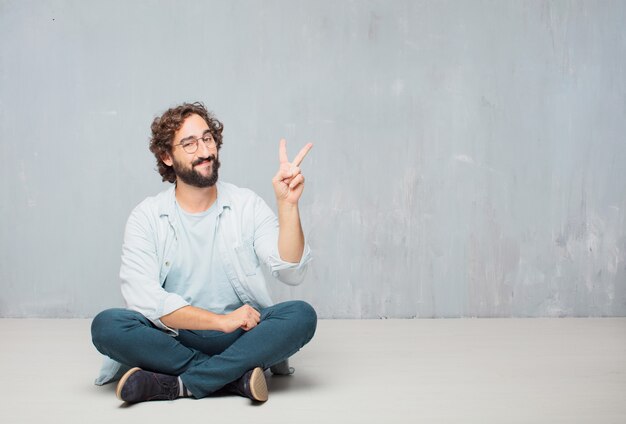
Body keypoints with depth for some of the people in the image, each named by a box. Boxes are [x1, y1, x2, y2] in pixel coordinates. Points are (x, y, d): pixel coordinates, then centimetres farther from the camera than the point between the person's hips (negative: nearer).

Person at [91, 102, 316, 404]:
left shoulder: (247, 205, 3)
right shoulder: (147, 217, 0)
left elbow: (291, 273, -8)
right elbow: (142, 296, -14)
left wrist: (287, 205, -21)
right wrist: (221, 321, -20)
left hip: (241, 334, 1)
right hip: (174, 338, -1)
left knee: (302, 315, -26)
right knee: (106, 325, -28)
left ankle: (178, 384, -25)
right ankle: (237, 374, -23)